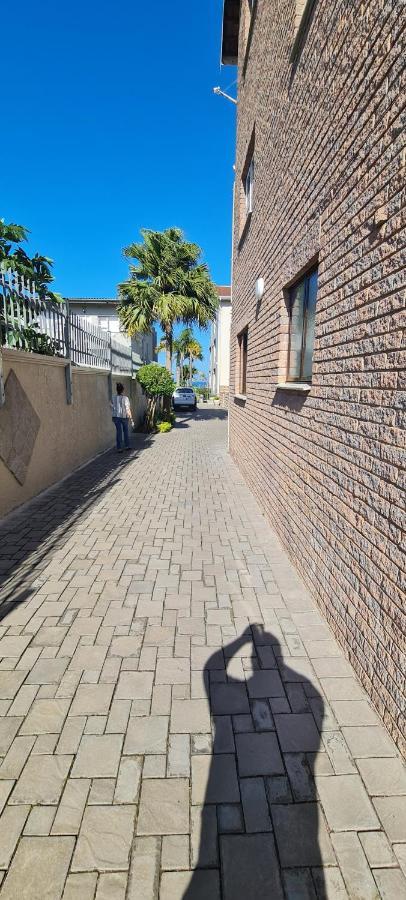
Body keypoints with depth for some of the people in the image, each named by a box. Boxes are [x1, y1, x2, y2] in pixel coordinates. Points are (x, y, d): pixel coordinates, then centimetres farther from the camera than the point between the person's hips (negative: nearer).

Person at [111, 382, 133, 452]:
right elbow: (128, 409, -12)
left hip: (116, 416, 2)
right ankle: (127, 446, 25)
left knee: (118, 432, 4)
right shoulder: (125, 398, -11)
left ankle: (119, 448, 2)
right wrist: (131, 418, -7)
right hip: (124, 416, -2)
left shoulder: (114, 398, -2)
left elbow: (113, 407, 5)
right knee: (125, 431, 17)